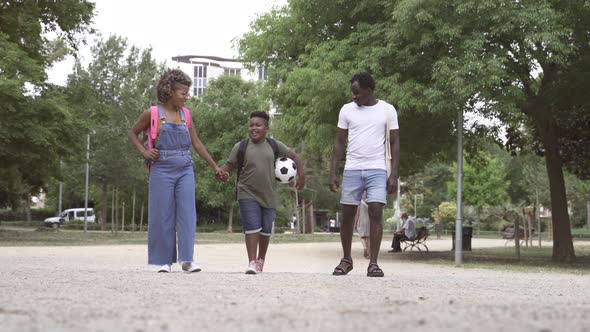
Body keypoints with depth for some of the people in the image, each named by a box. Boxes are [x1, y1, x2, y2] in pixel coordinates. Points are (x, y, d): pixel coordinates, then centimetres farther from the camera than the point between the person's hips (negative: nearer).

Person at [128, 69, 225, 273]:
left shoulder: (185, 115, 10)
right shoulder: (153, 114, 0)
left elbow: (197, 144, 13)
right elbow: (132, 133, 11)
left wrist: (215, 167, 11)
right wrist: (144, 152, -5)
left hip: (185, 170, 3)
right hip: (162, 170, -3)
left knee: (187, 213, -5)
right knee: (162, 215, 1)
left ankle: (186, 259, -4)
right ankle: (164, 261, 9)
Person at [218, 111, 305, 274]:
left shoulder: (274, 145, 3)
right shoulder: (241, 147, -2)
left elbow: (294, 156, 12)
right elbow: (230, 164, 0)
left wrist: (301, 174, 4)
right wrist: (220, 172, -20)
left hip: (268, 196, 3)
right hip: (248, 195, -3)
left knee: (265, 229, 12)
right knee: (252, 228, -12)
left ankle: (261, 260, 31)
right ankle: (252, 262, -9)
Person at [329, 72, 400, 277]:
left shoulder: (387, 110, 2)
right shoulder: (347, 110, 6)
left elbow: (394, 143, 3)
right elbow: (339, 143, 8)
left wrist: (394, 175, -4)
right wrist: (333, 173, 1)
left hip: (377, 170, -2)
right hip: (352, 170, 2)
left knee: (376, 213, -11)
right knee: (347, 215, 3)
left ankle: (373, 263, -7)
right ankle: (346, 260, 18)